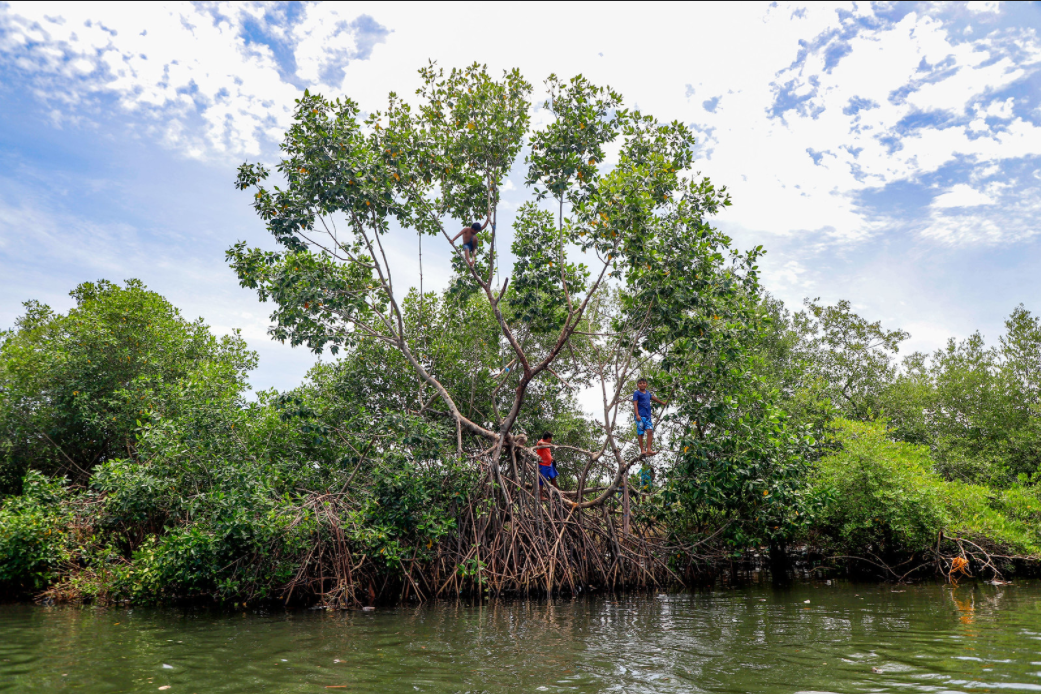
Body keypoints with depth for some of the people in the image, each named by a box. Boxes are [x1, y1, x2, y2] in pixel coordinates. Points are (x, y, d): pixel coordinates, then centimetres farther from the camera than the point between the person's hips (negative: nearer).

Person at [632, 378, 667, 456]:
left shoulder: (648, 393, 18)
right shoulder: (637, 393, -1)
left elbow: (653, 398, 35)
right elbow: (635, 404, -9)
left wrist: (662, 403, 49)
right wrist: (637, 415, -21)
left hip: (648, 416, 6)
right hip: (640, 416, -5)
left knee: (650, 431, -8)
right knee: (640, 433, -3)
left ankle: (649, 449, -10)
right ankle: (642, 450, 2)